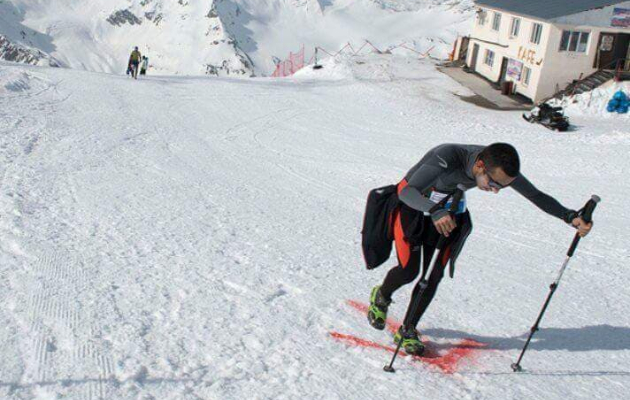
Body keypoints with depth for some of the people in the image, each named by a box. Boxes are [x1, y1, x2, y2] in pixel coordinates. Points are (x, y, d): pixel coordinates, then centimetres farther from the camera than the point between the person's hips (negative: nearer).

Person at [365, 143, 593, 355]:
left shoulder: (500, 166, -23)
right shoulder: (447, 157, -40)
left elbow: (536, 196, -12)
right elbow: (406, 192, -47)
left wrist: (571, 216, -26)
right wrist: (435, 210, -65)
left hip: (447, 211, 5)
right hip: (412, 205, -4)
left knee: (434, 275, -3)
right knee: (409, 271, -9)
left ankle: (407, 331, 14)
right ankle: (381, 297, 25)